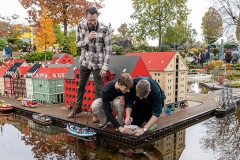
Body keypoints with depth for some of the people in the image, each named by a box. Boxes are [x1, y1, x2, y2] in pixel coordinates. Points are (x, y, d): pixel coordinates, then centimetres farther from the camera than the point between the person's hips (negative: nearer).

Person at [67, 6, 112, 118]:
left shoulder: (104, 29, -18)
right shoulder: (81, 26, -9)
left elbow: (108, 50, -13)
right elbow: (78, 44, -5)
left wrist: (105, 67, -16)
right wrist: (87, 38, -25)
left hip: (98, 63, -3)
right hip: (85, 61, 4)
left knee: (98, 89, 1)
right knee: (81, 85, 16)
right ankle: (78, 107, 35)